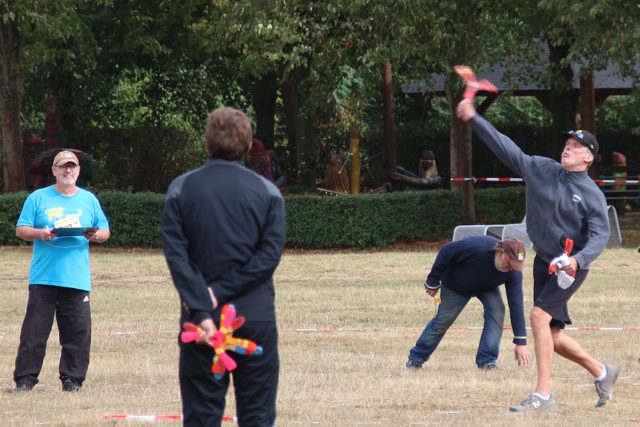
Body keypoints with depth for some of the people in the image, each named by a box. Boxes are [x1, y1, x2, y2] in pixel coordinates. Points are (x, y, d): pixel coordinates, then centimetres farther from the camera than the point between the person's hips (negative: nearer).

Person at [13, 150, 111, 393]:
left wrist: (96, 235, -5)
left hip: (78, 279, 2)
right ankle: (25, 379, 1)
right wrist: (40, 234, -14)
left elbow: (105, 231, 18)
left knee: (78, 331, -2)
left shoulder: (89, 200, 15)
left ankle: (72, 379, 8)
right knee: (34, 330, -4)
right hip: (43, 279, -2)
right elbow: (21, 229, 6)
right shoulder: (38, 198, 8)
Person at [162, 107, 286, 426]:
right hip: (256, 316, 0)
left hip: (201, 320, 0)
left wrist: (200, 310, -14)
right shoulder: (267, 192, 2)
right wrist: (222, 291, -10)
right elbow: (270, 255, -8)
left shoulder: (181, 189, 1)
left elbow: (175, 255, -8)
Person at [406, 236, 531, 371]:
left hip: (486, 287, 3)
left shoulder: (513, 271, -31)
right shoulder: (475, 247, -44)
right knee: (443, 321, 4)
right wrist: (433, 282, -17)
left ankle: (486, 360, -13)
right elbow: (446, 252, -27)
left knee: (496, 310, -22)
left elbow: (516, 304, -30)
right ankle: (416, 358, 25)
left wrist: (521, 342, -31)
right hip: (456, 284, -3)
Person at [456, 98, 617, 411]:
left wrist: (578, 260, -35)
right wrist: (474, 119, 0)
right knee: (551, 335, 10)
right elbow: (506, 148, 4)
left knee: (539, 315, -24)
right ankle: (601, 372, 33)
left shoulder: (592, 194, -10)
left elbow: (600, 236, -18)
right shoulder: (541, 169, 3)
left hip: (571, 267, -6)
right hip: (543, 262, 6)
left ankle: (543, 395, -23)